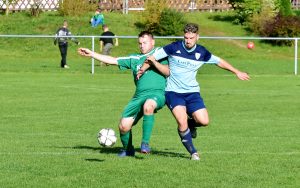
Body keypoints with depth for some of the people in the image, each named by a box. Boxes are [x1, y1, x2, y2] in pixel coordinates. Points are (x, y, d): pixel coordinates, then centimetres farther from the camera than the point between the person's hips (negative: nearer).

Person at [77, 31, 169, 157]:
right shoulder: (134, 59, 23)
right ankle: (127, 149, 25)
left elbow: (167, 72, 1)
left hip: (157, 93, -5)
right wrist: (91, 54, 21)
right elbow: (113, 60, 23)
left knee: (148, 106, -41)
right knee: (123, 126, -5)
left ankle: (145, 143, -33)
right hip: (139, 95, 5)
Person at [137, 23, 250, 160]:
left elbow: (219, 61, 15)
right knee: (182, 122, -22)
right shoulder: (174, 48, -9)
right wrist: (141, 71, -7)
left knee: (204, 121, -13)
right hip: (173, 92, -3)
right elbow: (152, 58, 0)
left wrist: (237, 72, 21)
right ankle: (193, 152, -3)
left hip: (192, 92, 3)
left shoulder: (202, 52, -1)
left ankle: (190, 124, 24)